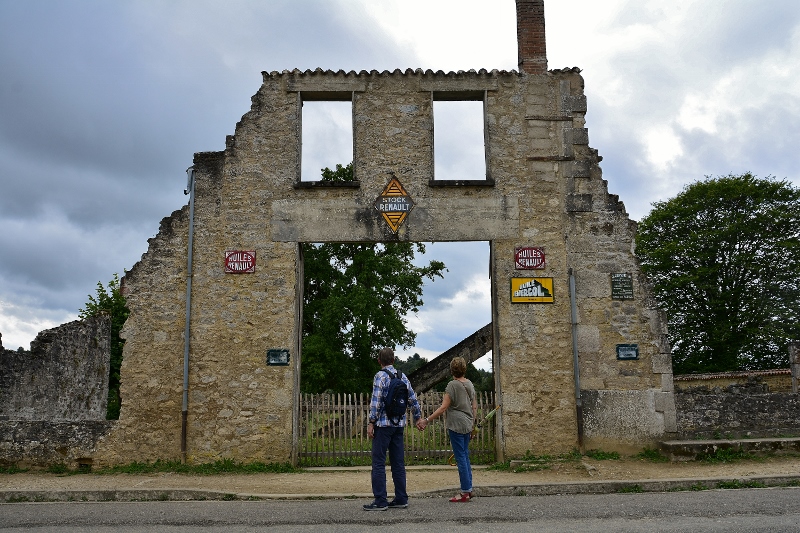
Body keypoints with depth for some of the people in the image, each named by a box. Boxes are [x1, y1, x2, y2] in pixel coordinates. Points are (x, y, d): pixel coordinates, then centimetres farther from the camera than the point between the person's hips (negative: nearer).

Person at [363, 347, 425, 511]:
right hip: (399, 424, 7)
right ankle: (401, 499, 13)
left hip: (384, 424, -7)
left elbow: (376, 401, -15)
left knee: (378, 462, -3)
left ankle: (380, 501, -4)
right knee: (398, 462, 11)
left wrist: (371, 423, -11)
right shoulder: (402, 376, 10)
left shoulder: (381, 376, -9)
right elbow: (413, 399, 14)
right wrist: (418, 417, 24)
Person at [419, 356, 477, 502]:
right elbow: (474, 406, 15)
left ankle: (465, 492, 2)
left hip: (456, 425, -8)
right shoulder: (470, 384, 10)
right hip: (467, 425, 8)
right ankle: (469, 489, 19)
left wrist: (427, 420, -16)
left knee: (461, 458, -3)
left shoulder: (453, 385, -12)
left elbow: (443, 408, -17)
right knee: (465, 456, 15)